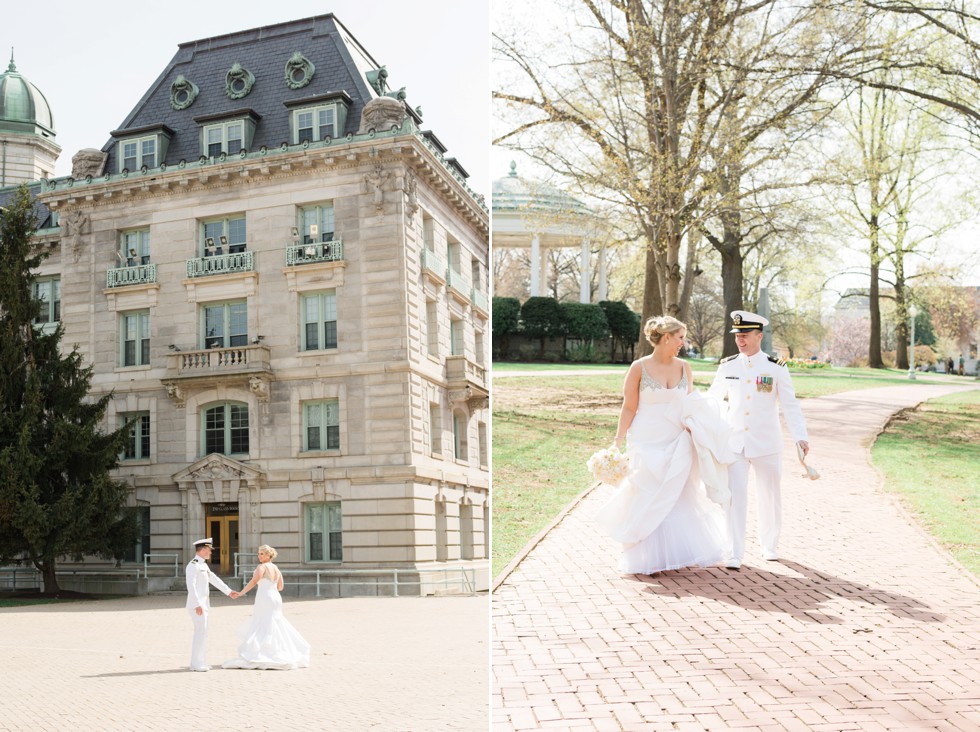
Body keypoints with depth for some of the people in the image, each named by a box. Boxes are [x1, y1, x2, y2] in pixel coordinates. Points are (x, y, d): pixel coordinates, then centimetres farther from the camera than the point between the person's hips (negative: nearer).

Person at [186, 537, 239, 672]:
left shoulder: (203, 565, 15)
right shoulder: (193, 565, -14)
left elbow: (214, 579, 21)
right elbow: (191, 586, -21)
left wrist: (229, 592, 21)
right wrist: (197, 605, -25)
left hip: (203, 604, 10)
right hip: (197, 605, -10)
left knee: (202, 632, 12)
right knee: (201, 632, -8)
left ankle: (200, 662, 18)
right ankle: (197, 664, -3)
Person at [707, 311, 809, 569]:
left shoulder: (776, 368, -4)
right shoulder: (727, 366, 2)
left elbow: (791, 406, -5)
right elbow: (711, 399, 14)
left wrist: (800, 437, -16)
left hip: (766, 444, 0)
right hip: (734, 442, 1)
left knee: (769, 498, 11)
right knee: (735, 497, -9)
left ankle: (769, 546, 32)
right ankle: (734, 555, -5)